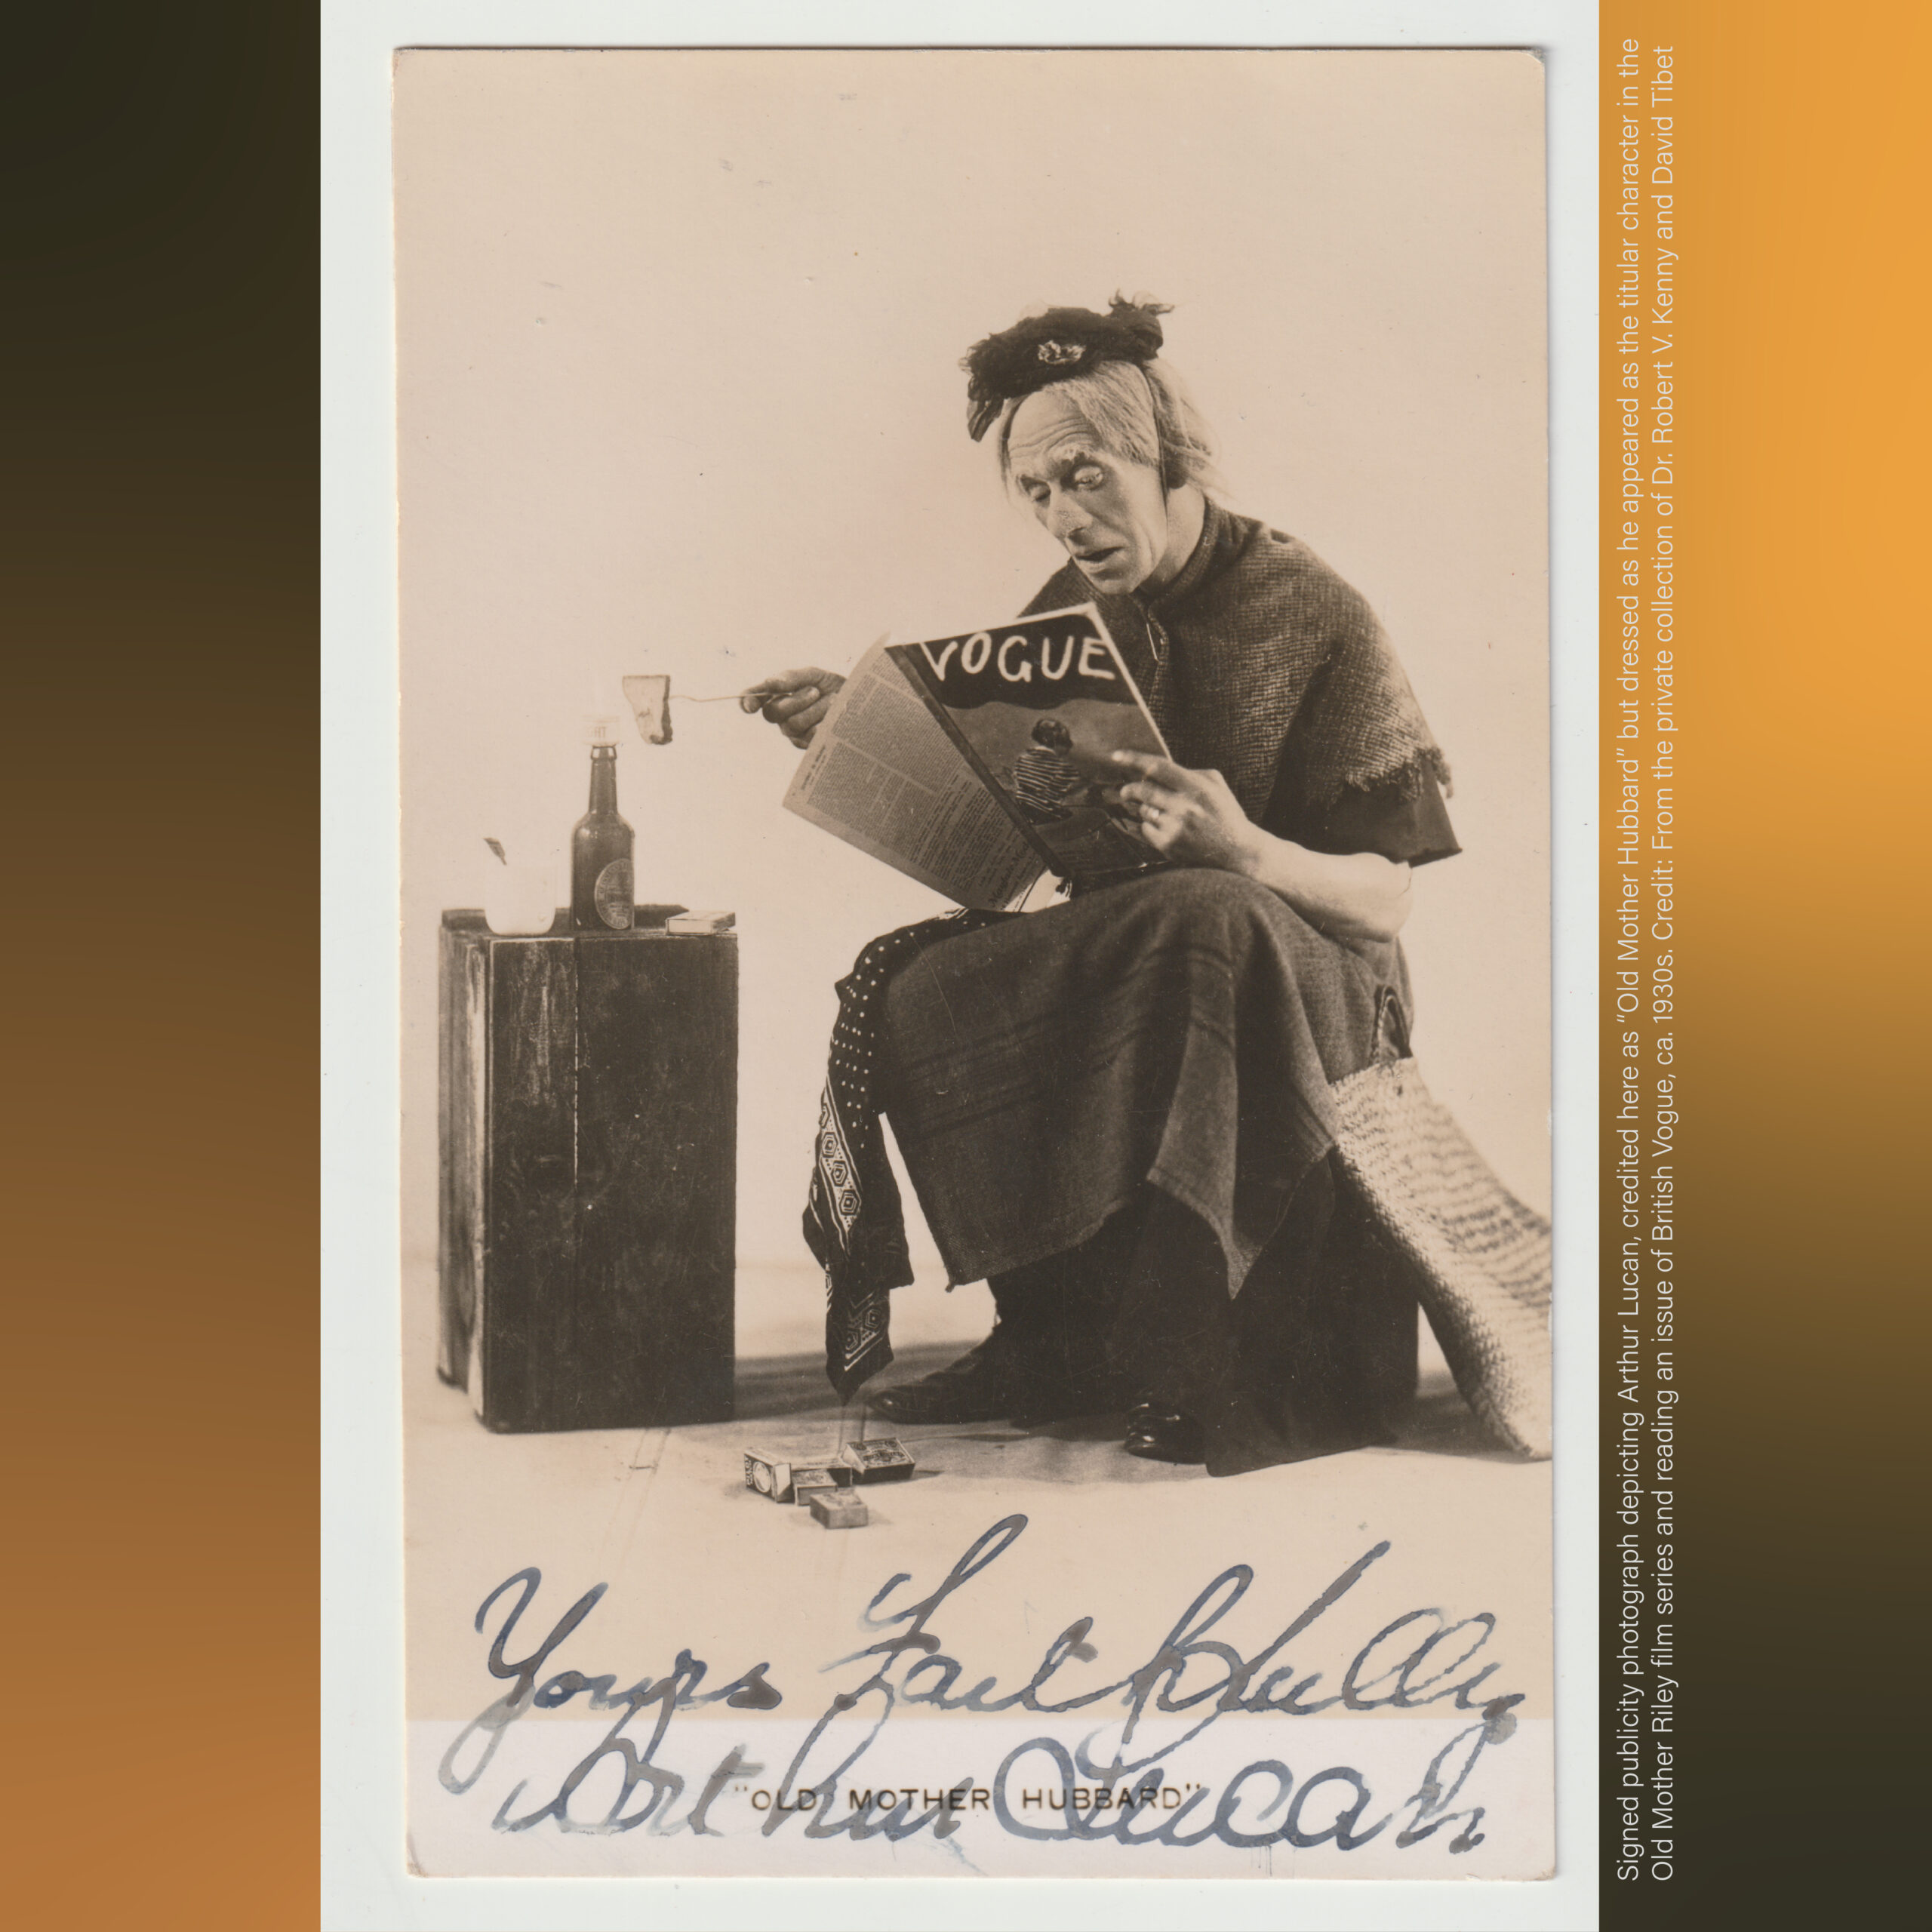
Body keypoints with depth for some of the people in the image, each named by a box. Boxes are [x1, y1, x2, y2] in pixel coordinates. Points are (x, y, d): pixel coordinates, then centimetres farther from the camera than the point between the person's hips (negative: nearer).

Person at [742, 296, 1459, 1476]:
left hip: (1311, 989, -5)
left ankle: (1179, 1363, -29)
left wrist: (1248, 853, -31)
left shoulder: (1314, 614, -8)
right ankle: (1054, 1333, -15)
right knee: (911, 985, -21)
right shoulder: (1075, 608, 7)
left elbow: (1386, 900, -11)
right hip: (1108, 969, 5)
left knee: (1204, 926, -39)